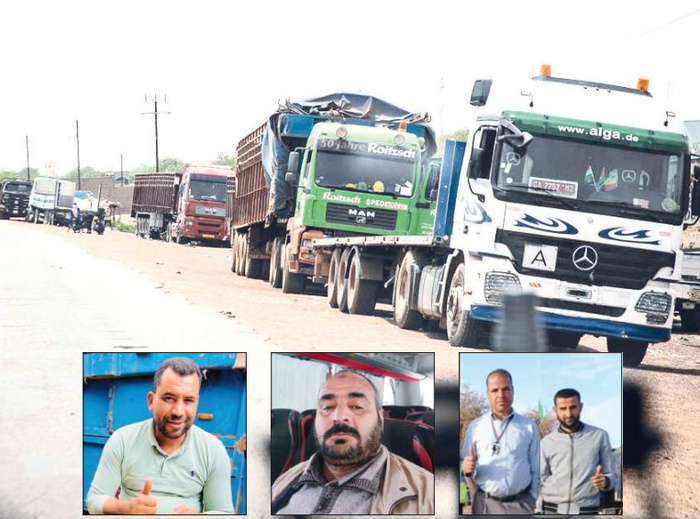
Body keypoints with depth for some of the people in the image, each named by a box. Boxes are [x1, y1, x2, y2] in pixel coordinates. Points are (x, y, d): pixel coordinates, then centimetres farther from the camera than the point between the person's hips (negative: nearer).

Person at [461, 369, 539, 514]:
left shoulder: (529, 427, 7)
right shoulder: (475, 426, 6)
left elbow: (536, 469, 8)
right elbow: (465, 466, 7)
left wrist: (533, 499, 3)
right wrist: (467, 469, -15)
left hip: (521, 503, 0)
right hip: (486, 503, 0)